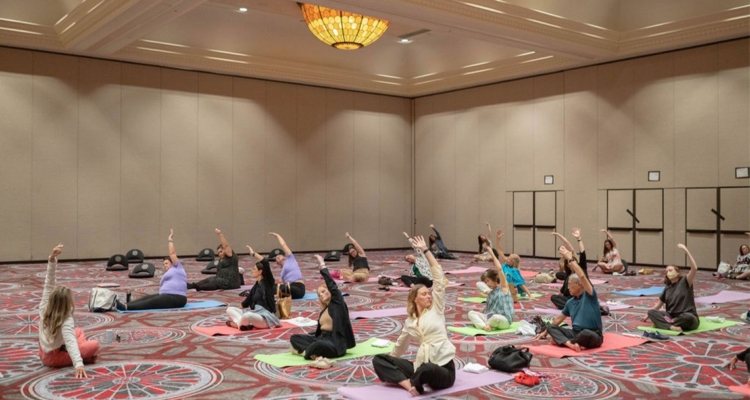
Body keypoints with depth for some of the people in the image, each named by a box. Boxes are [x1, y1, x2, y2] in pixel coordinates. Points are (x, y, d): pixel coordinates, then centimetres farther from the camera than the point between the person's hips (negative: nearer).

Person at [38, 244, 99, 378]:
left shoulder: (44, 308, -9)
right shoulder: (66, 322, -28)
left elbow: (49, 284, -11)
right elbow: (70, 342, -43)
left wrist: (52, 259, -20)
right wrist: (78, 364, -56)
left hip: (44, 353, 8)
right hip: (54, 358, -8)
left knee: (79, 331, 21)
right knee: (94, 345, -11)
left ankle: (82, 352, 6)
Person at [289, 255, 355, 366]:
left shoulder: (338, 303, -4)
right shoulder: (324, 310, 19)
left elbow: (332, 286, -16)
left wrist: (322, 266, -14)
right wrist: (306, 336, 17)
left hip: (336, 344, -10)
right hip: (322, 338, 10)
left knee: (318, 345, -43)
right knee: (294, 338, 0)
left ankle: (304, 350, -14)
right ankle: (317, 355, -21)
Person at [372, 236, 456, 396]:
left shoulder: (436, 309, 4)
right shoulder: (410, 322, 13)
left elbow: (438, 275, -2)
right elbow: (401, 344, 29)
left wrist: (426, 250, -1)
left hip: (443, 367, -5)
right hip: (422, 364, 5)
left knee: (427, 370, -43)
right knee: (379, 360, -6)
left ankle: (415, 383, -8)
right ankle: (409, 384, -27)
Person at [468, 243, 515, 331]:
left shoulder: (503, 287, -1)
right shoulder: (490, 293, 18)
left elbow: (499, 269, -14)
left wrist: (492, 253, -12)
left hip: (504, 320, -7)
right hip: (491, 318, 7)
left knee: (496, 318, -42)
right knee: (471, 313, -4)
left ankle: (486, 324, -9)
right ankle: (484, 326, -30)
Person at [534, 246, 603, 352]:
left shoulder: (589, 296, -8)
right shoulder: (570, 302, 14)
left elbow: (582, 276, -24)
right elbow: (559, 318, 25)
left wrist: (570, 258, -22)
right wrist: (545, 332, 29)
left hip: (592, 336, -7)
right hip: (576, 333, 7)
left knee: (586, 334, -43)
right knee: (551, 327, -10)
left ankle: (561, 340, -16)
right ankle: (570, 344, -37)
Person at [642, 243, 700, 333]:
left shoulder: (685, 282, -1)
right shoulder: (667, 288, 15)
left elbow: (694, 268, -19)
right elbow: (659, 304, 27)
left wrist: (686, 251, -26)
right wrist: (648, 315, 31)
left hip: (687, 317, -5)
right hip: (671, 317, 5)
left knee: (688, 318, -40)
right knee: (651, 312, -16)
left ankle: (665, 323, -19)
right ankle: (672, 326, -39)